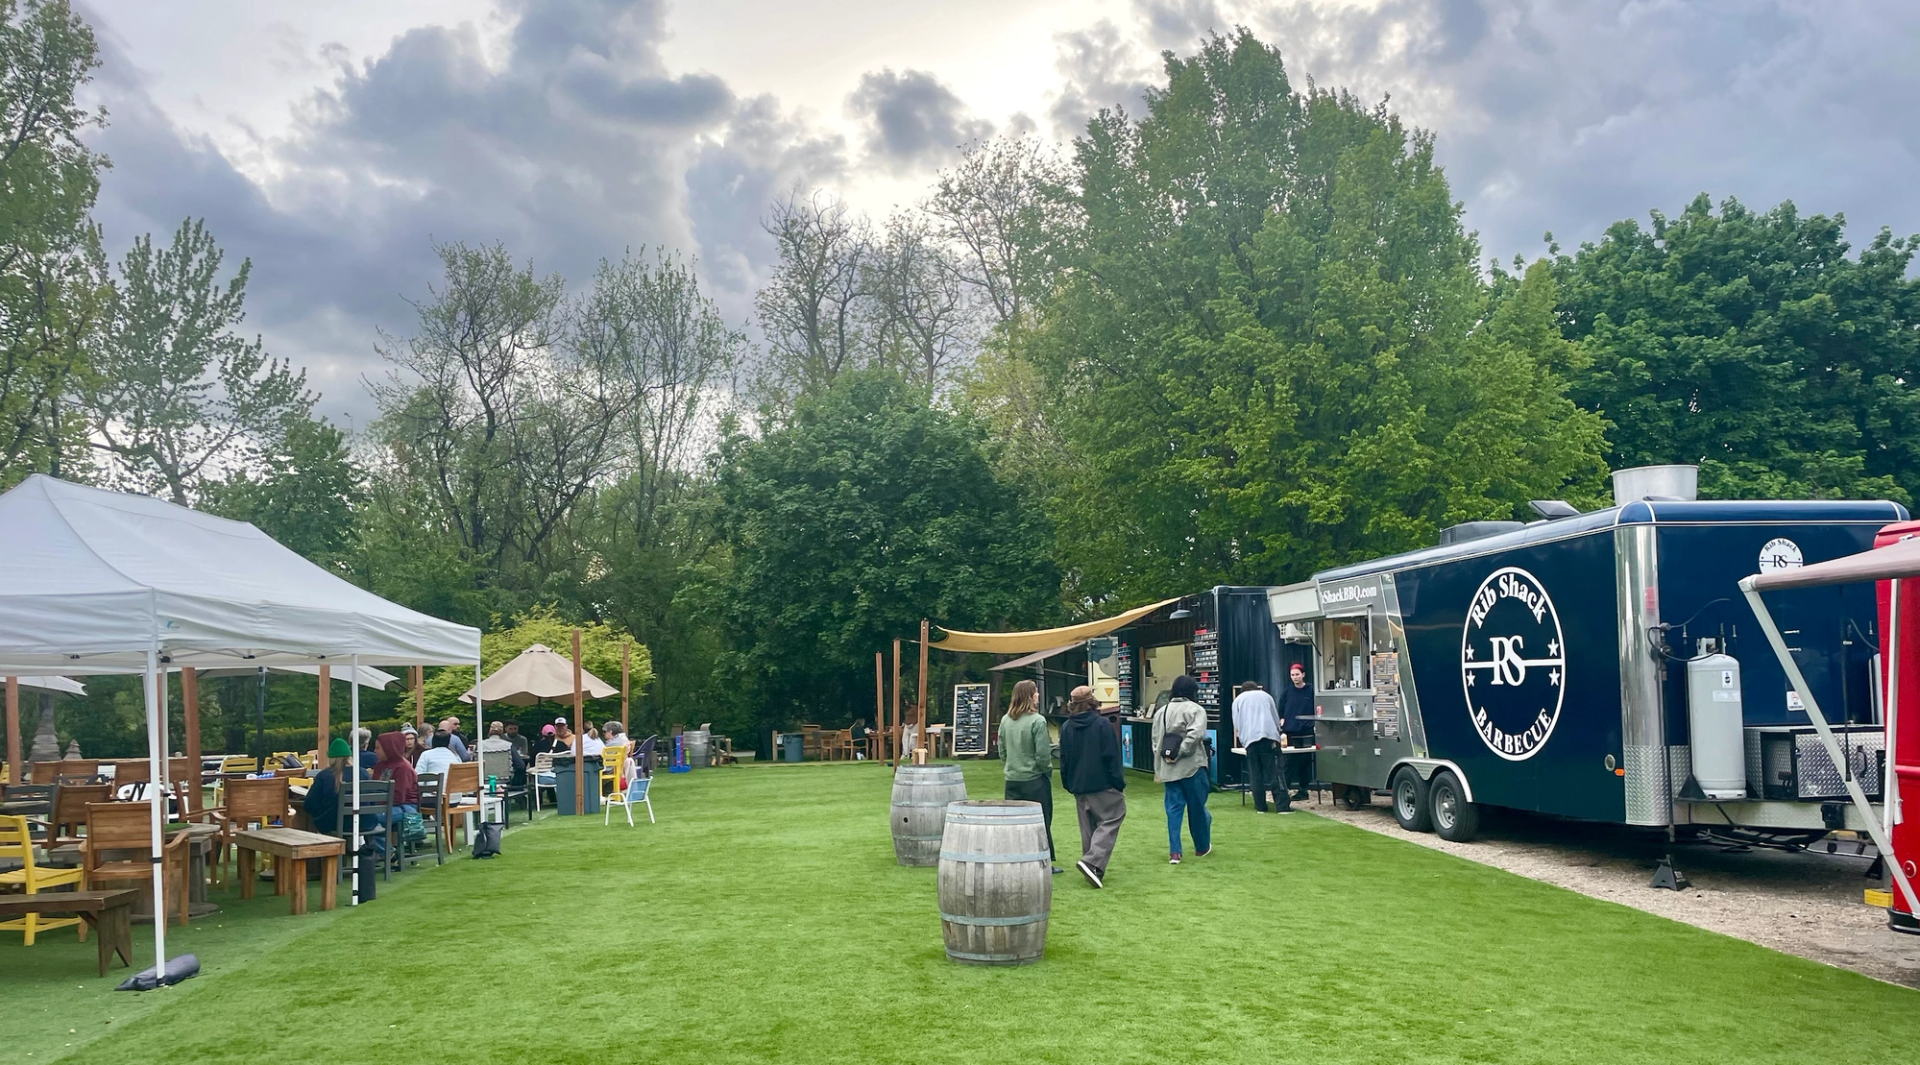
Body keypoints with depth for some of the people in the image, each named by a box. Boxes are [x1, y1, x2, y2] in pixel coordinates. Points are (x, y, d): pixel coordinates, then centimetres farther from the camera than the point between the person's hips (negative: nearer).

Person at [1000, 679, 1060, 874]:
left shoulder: (1005, 720, 1)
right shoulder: (1037, 721, -16)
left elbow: (1002, 751, 8)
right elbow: (1043, 754, -16)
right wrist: (1047, 770, 2)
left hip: (1012, 779, 5)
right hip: (1035, 779, -5)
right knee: (1041, 821, 6)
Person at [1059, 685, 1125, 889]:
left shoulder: (1066, 728, 5)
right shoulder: (1103, 725, -12)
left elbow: (1064, 759, 10)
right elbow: (1111, 757, -11)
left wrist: (1069, 784, 19)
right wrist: (1119, 784, -4)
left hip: (1078, 786, 6)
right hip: (1103, 785, -6)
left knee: (1088, 827, 14)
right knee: (1110, 821, -2)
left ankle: (1094, 869, 17)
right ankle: (1092, 862, -18)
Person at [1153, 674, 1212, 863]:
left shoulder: (1161, 711, 12)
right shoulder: (1195, 710, -6)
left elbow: (1155, 741, 14)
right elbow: (1194, 735, -21)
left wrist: (1158, 768, 18)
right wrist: (1178, 753, -15)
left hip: (1168, 769, 5)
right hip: (1192, 767, -5)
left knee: (1174, 809, 6)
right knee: (1197, 808, 9)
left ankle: (1174, 852, -1)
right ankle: (1202, 846, 23)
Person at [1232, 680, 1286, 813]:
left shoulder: (1238, 699, 20)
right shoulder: (1265, 695, 22)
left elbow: (1236, 724, 16)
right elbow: (1276, 719, 24)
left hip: (1250, 738, 0)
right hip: (1269, 736, 0)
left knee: (1255, 774, 6)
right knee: (1274, 773, -3)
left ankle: (1260, 807, 6)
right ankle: (1283, 806, -8)